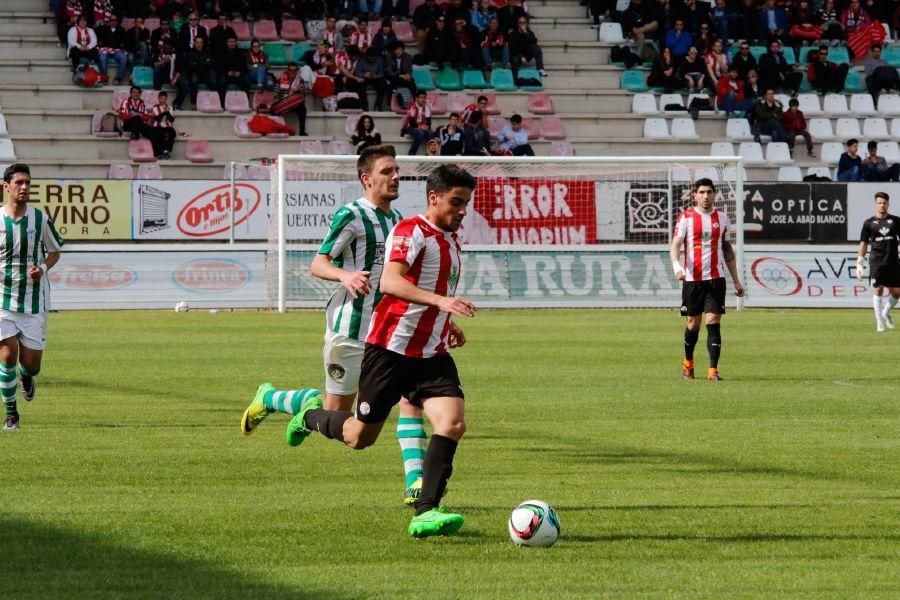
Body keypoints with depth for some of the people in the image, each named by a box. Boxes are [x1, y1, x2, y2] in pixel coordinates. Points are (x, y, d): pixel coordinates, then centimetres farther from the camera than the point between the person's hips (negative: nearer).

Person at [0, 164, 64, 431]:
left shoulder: (40, 219, -2)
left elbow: (55, 251, 11)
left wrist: (43, 268, -8)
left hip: (34, 299, 1)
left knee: (31, 363, 0)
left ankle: (26, 376, 39)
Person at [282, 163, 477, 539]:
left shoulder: (451, 240, 15)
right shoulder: (411, 232, -13)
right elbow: (389, 282, -30)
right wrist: (440, 301, -41)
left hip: (433, 354, 7)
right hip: (391, 349, -7)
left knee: (452, 422, -17)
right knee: (360, 437, 5)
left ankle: (425, 514, -18)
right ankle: (312, 416, 39)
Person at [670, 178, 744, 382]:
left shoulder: (721, 218, 9)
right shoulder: (686, 217, 0)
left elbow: (727, 249, 17)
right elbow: (675, 245, -7)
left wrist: (736, 281, 16)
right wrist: (677, 267, -27)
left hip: (716, 278, 1)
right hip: (692, 279, -1)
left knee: (713, 323, -9)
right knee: (693, 325, 6)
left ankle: (713, 370, -9)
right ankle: (688, 362, 30)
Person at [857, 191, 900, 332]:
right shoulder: (869, 223, 5)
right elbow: (864, 243, 7)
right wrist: (859, 263, 1)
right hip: (876, 261, -2)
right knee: (878, 289, -7)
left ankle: (886, 313, 28)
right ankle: (879, 322, 1)